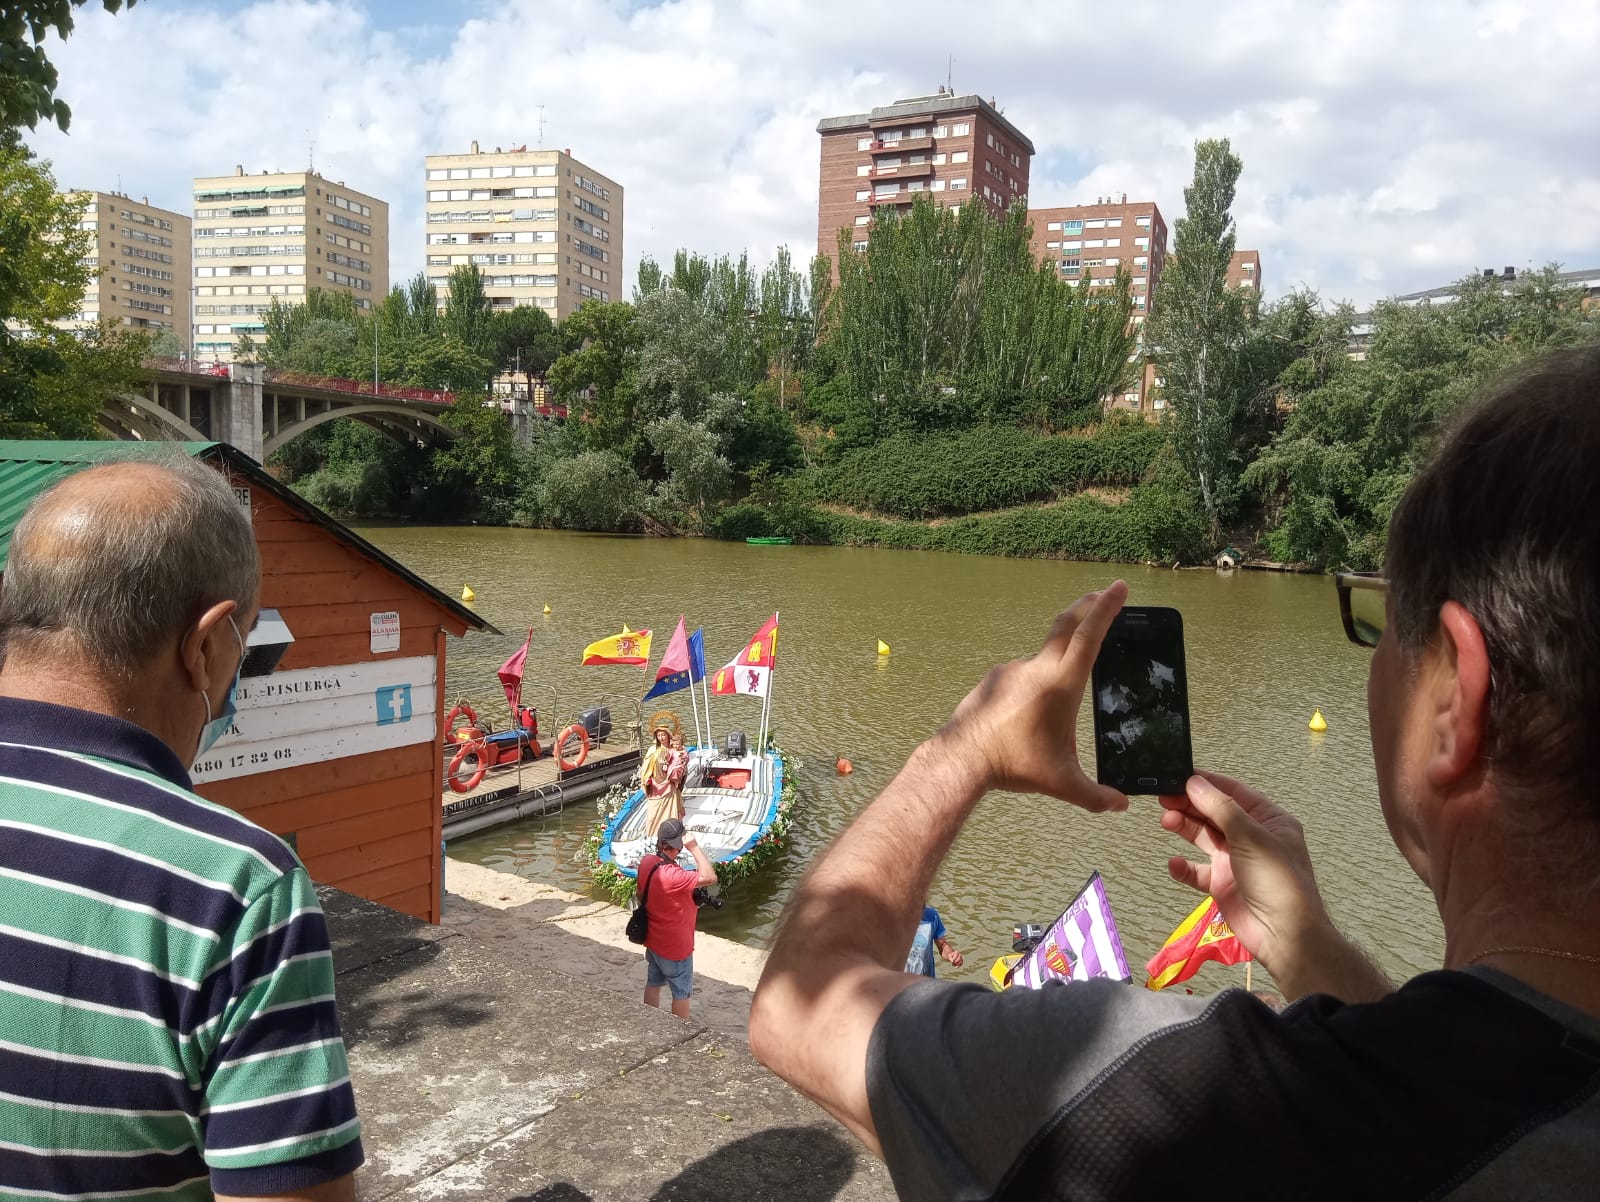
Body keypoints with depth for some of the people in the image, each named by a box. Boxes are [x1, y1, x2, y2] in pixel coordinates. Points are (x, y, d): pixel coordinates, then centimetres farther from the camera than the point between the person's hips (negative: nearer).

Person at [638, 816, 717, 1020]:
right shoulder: (672, 875, -35)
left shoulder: (646, 863, -9)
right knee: (681, 994, 11)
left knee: (653, 984, 24)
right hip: (676, 947, -8)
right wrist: (694, 847, -38)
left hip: (652, 940, 8)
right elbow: (710, 877, -41)